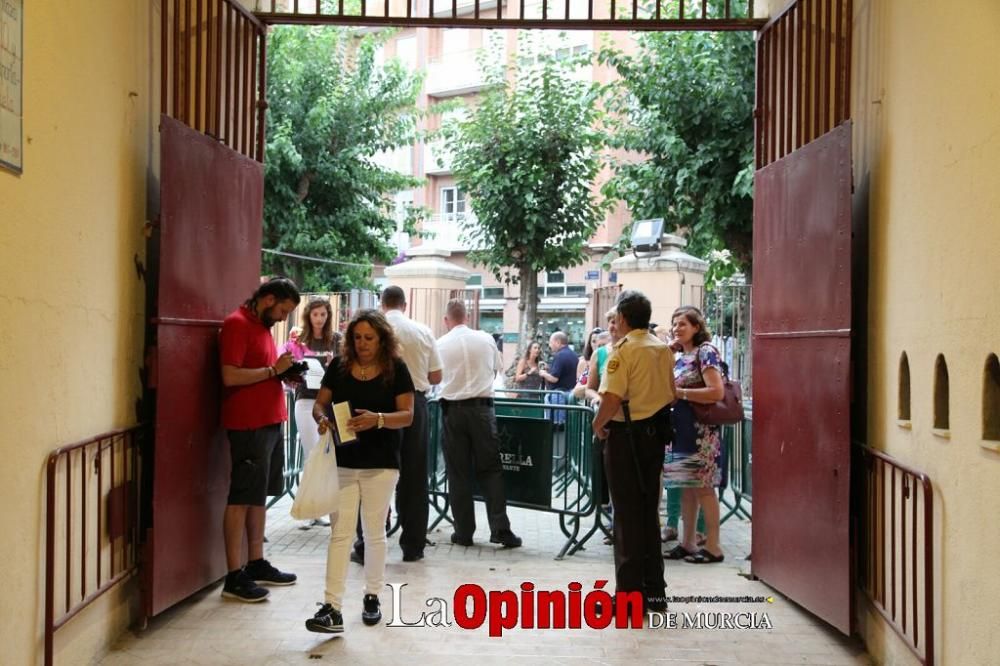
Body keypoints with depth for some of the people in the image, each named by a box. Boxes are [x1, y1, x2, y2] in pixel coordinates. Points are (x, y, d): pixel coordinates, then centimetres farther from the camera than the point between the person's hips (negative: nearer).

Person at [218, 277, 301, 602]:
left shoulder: (263, 325, 17)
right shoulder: (237, 324, -12)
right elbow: (230, 376, -21)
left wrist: (284, 374, 4)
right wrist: (273, 370, -16)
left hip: (270, 422, 9)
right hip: (248, 425, -9)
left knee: (259, 495, 14)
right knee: (241, 498, -4)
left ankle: (256, 564, 23)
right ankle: (234, 576, 1)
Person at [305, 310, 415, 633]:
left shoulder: (396, 369, -5)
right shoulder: (338, 366, 2)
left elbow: (407, 415, -8)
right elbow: (319, 403, 7)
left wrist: (378, 419, -26)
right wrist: (322, 419, -17)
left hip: (380, 464, -1)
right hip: (342, 462, 2)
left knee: (374, 533, 11)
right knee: (339, 533, -1)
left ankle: (372, 596, 28)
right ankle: (333, 608, -1)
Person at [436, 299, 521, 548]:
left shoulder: (440, 344, -4)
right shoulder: (485, 339, 1)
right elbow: (498, 368, 16)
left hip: (452, 409, 0)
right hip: (482, 407, 1)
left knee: (458, 472, 6)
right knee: (490, 469, 5)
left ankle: (464, 532, 10)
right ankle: (500, 528, 0)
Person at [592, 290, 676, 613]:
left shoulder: (624, 349, -14)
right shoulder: (664, 349, 8)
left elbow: (612, 397, -22)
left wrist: (598, 424, -7)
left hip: (627, 435, -7)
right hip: (656, 433, 7)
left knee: (627, 513, 1)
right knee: (649, 510, 15)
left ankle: (630, 592, 6)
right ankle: (654, 590, 21)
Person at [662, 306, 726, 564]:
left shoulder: (705, 351, -9)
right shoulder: (680, 356, 14)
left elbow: (717, 392, -18)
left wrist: (680, 392, -17)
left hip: (701, 431, -8)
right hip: (680, 428, 8)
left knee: (703, 487, -3)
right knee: (686, 487, 10)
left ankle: (713, 547, 4)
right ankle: (688, 543, 17)